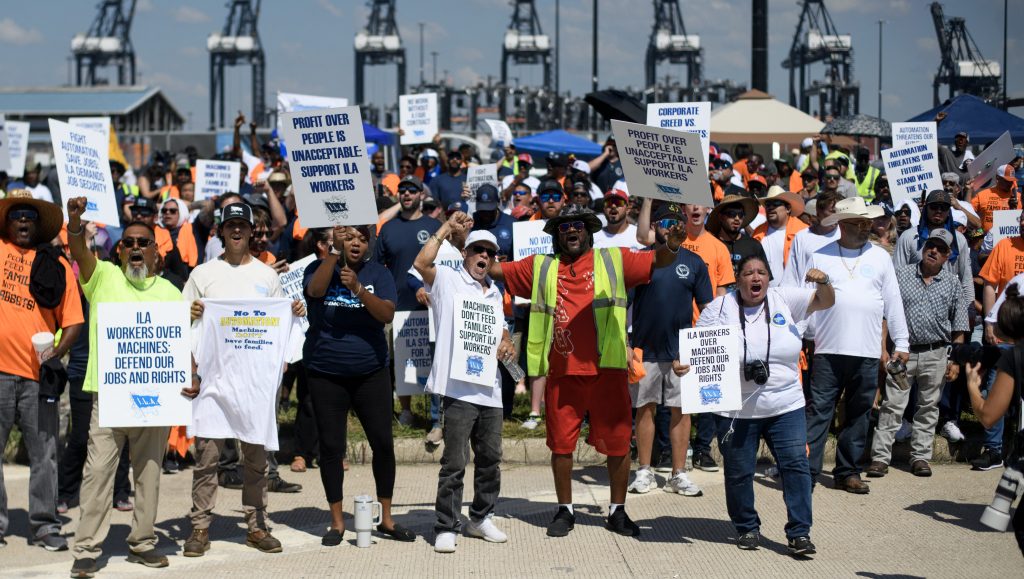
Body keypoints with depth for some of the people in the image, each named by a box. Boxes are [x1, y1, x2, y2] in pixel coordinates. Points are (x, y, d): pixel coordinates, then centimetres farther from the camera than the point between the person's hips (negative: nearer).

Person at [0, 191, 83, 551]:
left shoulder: (57, 265, 9)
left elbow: (73, 320, 6)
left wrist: (58, 351, -9)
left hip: (39, 372, 0)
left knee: (44, 454, 3)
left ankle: (44, 527, 11)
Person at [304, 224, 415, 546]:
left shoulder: (378, 274, 2)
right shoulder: (319, 268, 1)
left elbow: (387, 314, -13)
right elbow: (315, 290, -22)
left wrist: (358, 288, -26)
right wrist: (334, 251, -26)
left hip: (371, 372, 1)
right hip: (325, 376, -1)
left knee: (383, 443, 0)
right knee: (331, 447, 1)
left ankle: (386, 519, 12)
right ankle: (337, 522, 11)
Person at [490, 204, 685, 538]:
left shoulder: (613, 261, 9)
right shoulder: (540, 268, 14)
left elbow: (657, 261, 2)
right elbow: (495, 270, 14)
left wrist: (671, 247, -19)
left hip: (607, 369, -1)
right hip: (561, 372, 1)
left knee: (617, 441, 3)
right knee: (561, 443, 7)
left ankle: (617, 511, 17)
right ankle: (564, 511, 22)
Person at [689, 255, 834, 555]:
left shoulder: (785, 299, 5)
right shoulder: (721, 307, 0)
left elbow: (825, 302, 3)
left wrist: (823, 282, -18)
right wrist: (683, 363, -17)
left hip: (786, 406, 1)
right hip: (736, 412, -1)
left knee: (796, 465, -6)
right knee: (738, 472, 6)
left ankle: (799, 532, -1)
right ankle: (747, 528, 24)